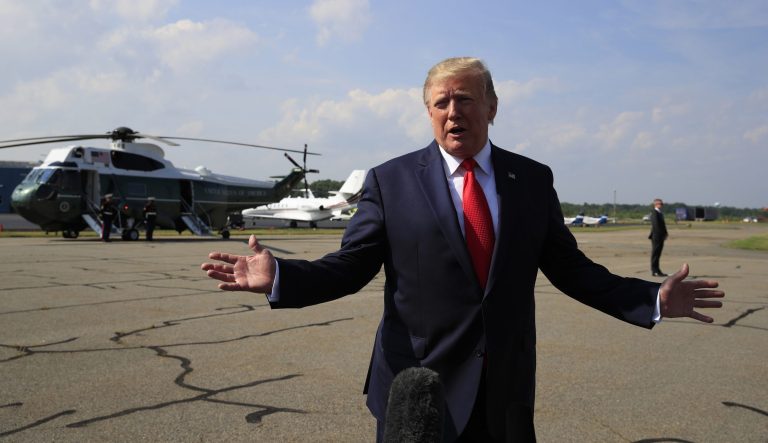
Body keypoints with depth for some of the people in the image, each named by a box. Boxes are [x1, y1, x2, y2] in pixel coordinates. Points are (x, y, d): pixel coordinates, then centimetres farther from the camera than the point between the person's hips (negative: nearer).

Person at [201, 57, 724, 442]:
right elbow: (349, 267, -5)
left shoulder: (533, 179, 3)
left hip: (505, 394, 3)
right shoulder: (390, 181, -4)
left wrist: (654, 299, -1)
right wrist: (279, 276, -20)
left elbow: (570, 268, 7)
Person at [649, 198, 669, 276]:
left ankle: (657, 271, 16)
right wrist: (662, 234, -18)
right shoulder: (654, 213, -11)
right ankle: (655, 271, -3)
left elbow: (662, 224, 19)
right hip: (656, 236, -9)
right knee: (655, 254, -5)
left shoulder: (660, 213, 19)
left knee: (657, 254, 11)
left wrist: (665, 234, 8)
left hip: (660, 237, 9)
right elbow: (656, 224, -18)